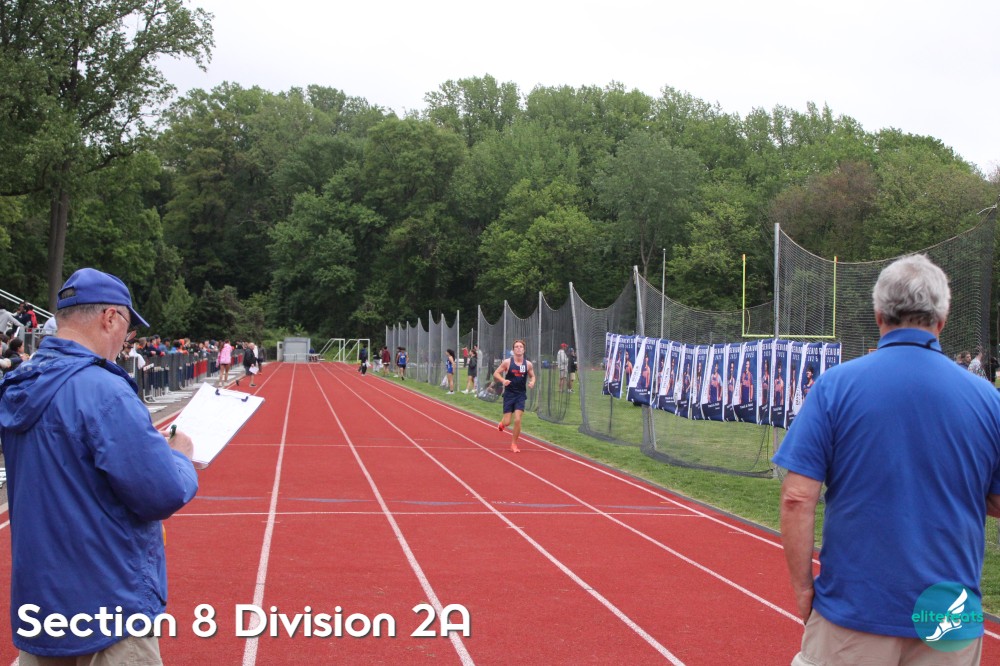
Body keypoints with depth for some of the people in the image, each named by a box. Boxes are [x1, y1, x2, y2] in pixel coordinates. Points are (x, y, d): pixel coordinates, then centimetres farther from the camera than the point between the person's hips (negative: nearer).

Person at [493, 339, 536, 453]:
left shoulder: (528, 364, -1)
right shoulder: (507, 362, -7)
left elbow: (532, 376, 14)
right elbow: (496, 374, -2)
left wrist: (532, 382, -9)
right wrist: (503, 380, -21)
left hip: (521, 395, 1)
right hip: (509, 394, -1)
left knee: (517, 420, -10)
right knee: (507, 422, -1)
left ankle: (514, 444, 8)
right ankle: (502, 423, 39)